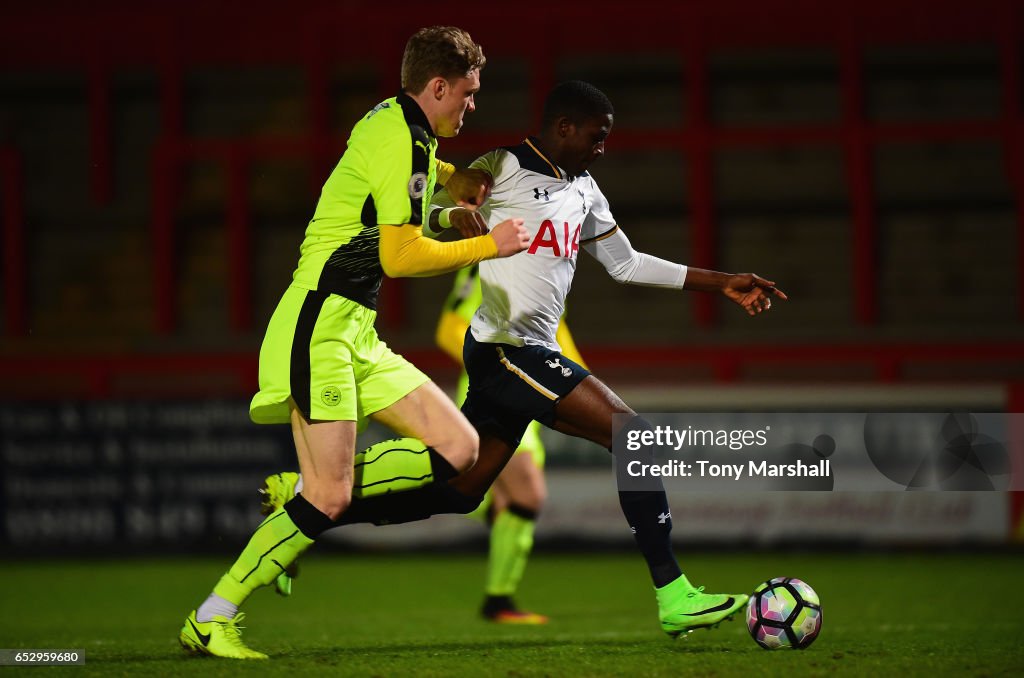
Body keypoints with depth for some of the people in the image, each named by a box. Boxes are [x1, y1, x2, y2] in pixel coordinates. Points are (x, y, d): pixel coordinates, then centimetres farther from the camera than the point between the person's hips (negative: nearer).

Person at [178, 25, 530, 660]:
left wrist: (453, 178, 23)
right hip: (319, 327, -10)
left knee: (459, 448, 2)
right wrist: (488, 246, -8)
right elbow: (400, 256, -19)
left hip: (356, 334, 10)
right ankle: (211, 619, -6)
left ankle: (304, 497, 6)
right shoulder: (404, 142, -15)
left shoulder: (393, 121, 14)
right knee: (329, 498, -14)